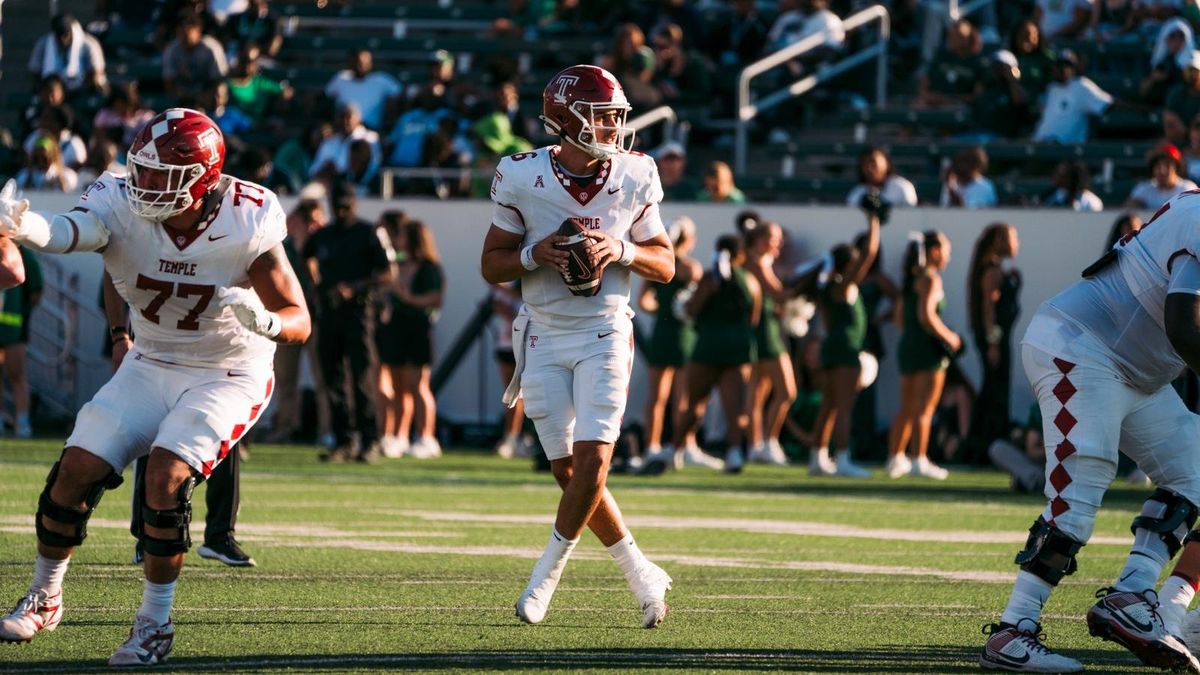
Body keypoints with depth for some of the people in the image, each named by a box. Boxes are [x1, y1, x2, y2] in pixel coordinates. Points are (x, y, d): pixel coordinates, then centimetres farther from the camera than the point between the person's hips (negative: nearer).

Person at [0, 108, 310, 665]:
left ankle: (155, 624, -7)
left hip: (227, 377, -3)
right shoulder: (123, 207, -19)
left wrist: (262, 321, -41)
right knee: (75, 471, -6)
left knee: (166, 477, -23)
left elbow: (299, 322, -16)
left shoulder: (246, 223, -23)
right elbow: (68, 231, -43)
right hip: (151, 365, 3)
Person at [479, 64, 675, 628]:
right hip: (543, 338, 0)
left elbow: (665, 265, 6)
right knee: (569, 471, -1)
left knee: (592, 460, -13)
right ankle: (642, 575, 14)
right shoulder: (523, 179, -7)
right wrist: (534, 254, -19)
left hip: (604, 336, 0)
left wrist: (622, 251, -14)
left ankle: (547, 573, 4)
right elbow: (492, 265, 1)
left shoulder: (633, 179, -3)